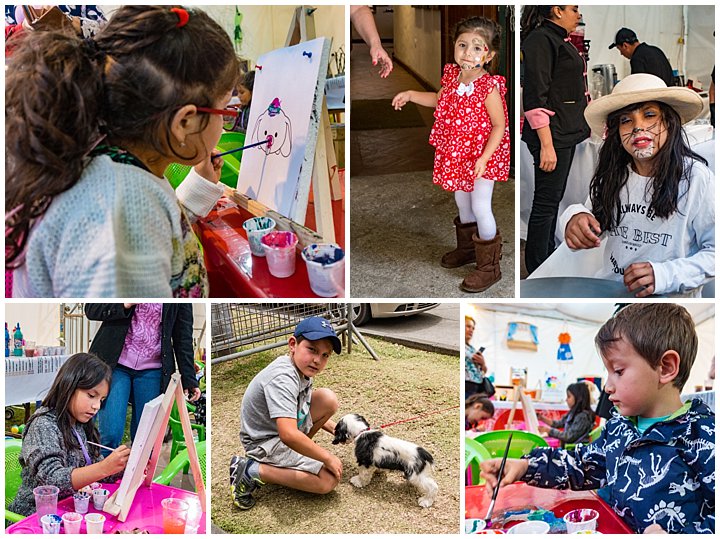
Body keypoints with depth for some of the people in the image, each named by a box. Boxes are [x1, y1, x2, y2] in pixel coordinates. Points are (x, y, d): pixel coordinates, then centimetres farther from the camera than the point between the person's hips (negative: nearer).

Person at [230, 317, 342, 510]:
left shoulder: (301, 368, -1)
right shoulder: (283, 379, -30)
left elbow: (309, 408, 20)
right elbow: (289, 435, -39)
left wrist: (331, 427, 7)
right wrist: (328, 458, -28)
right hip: (265, 443, -9)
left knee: (328, 399, -4)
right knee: (328, 480, -17)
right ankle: (252, 471, -11)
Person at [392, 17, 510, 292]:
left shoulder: (489, 87, -24)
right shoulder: (452, 76, -4)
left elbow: (499, 125, -21)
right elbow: (440, 99, 17)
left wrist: (483, 158, -29)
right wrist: (411, 95, 9)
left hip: (482, 156, -7)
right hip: (457, 153, 7)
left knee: (480, 207, -3)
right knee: (462, 201, 22)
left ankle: (489, 266, 12)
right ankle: (467, 247, 45)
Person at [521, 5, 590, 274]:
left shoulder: (560, 39, 15)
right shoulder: (540, 40, -15)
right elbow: (536, 98, -21)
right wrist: (547, 146, -24)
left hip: (567, 134, 10)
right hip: (552, 136, -10)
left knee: (553, 201, 17)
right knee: (546, 203, -4)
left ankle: (548, 257, 28)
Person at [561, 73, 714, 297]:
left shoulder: (696, 177, -10)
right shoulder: (613, 174, 4)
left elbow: (714, 251, -7)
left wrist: (666, 275, -21)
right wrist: (575, 217, -10)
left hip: (668, 298, -3)